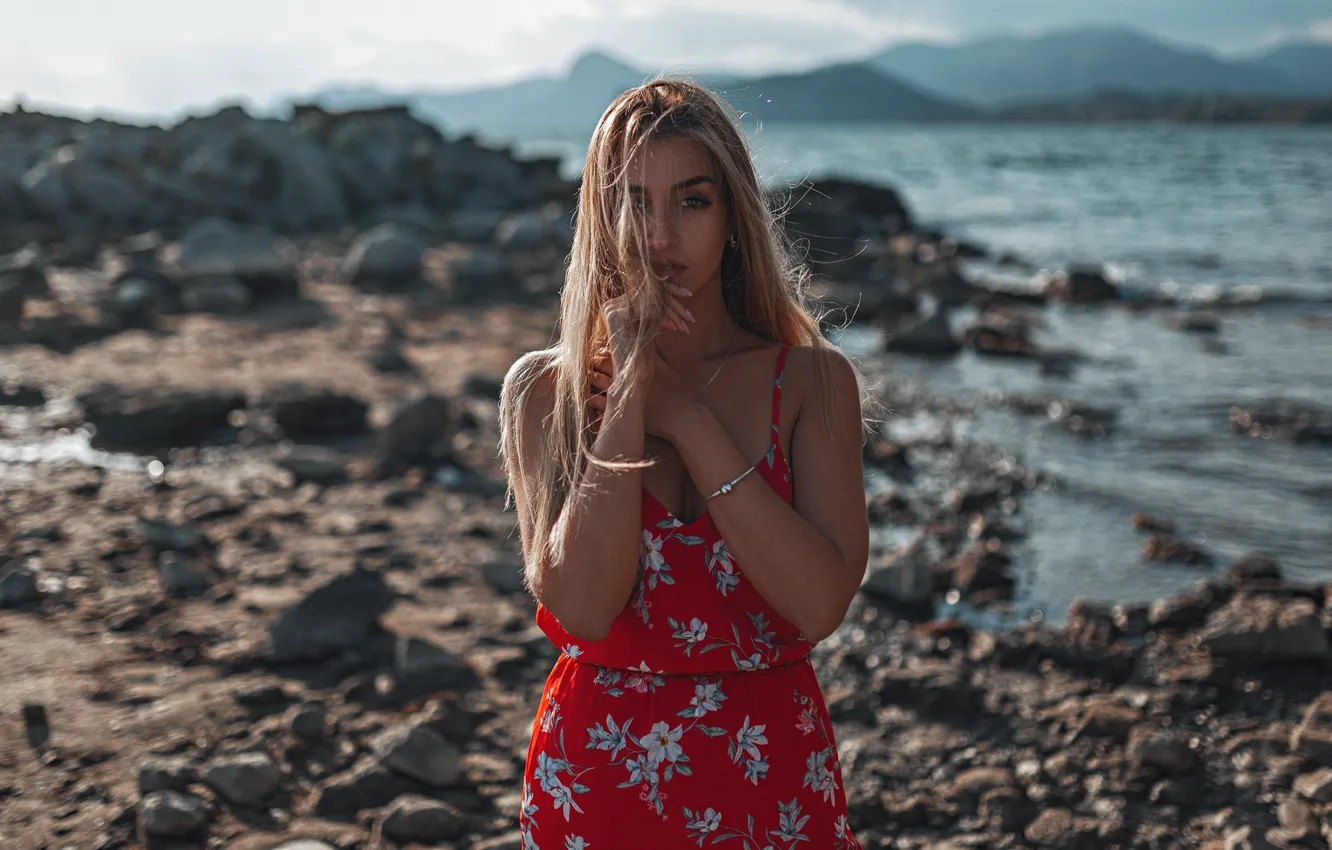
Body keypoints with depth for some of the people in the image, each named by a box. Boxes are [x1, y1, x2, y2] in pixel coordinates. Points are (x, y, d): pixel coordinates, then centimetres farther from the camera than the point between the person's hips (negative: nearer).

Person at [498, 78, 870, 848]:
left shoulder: (814, 379, -5)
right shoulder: (544, 389, -6)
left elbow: (821, 604, -17)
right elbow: (580, 607, -18)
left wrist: (688, 418, -16)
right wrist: (630, 390, -18)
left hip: (773, 783, 1)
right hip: (600, 780, 0)